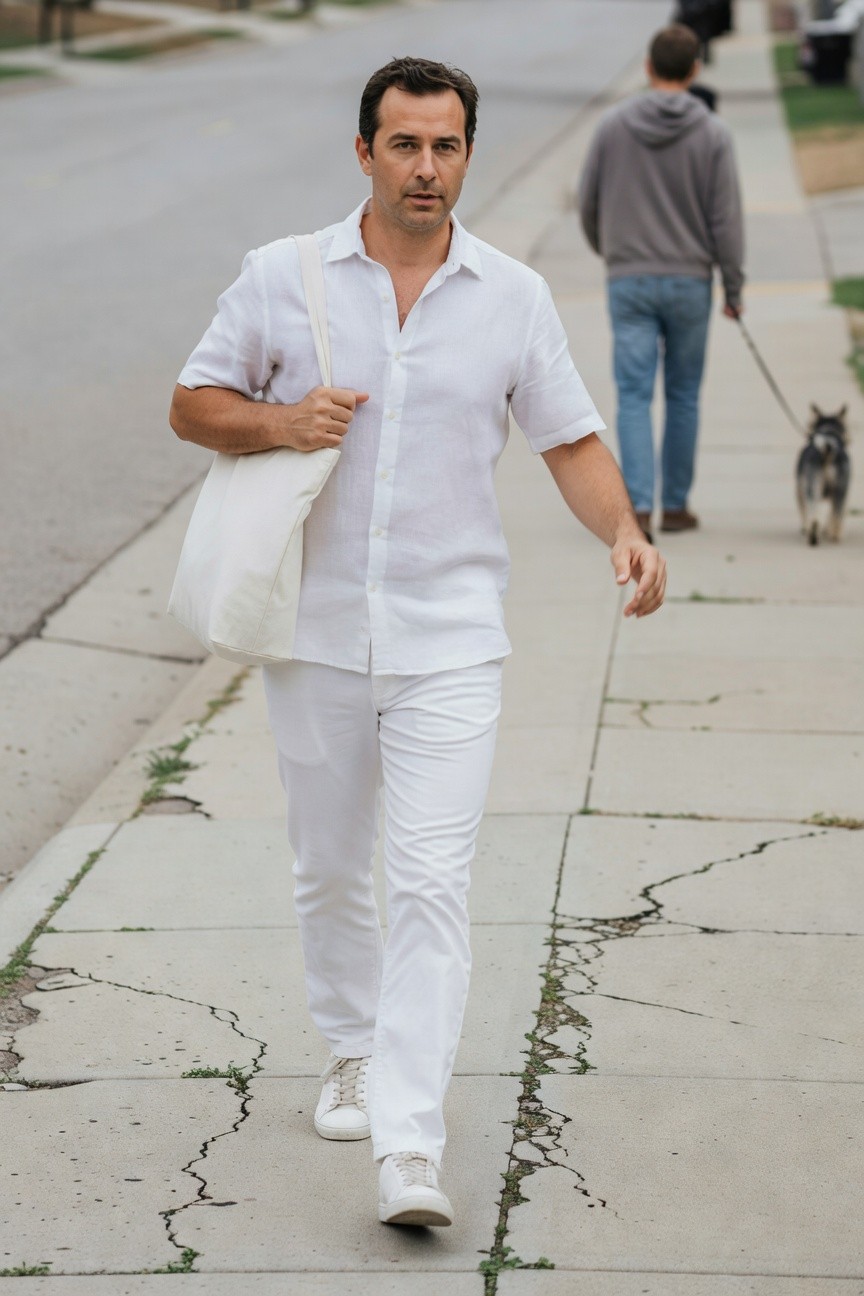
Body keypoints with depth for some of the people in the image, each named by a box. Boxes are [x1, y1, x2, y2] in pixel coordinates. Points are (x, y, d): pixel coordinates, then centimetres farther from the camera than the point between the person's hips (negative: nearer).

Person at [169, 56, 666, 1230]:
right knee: (330, 870, 14)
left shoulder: (515, 298, 3)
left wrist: (625, 534, -11)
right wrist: (280, 421, -13)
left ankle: (410, 1148, -13)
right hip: (316, 633, 1)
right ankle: (353, 1054, 39)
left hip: (449, 639, -1)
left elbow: (571, 439, 7)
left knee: (433, 884, -11)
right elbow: (194, 405, 7)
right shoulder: (281, 278, 1)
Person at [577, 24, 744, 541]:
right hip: (689, 280, 0)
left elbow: (588, 202, 6)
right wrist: (734, 287, 3)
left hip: (629, 280, 0)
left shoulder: (614, 125, -1)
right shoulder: (712, 134, -6)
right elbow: (726, 218, -6)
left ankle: (639, 504, -14)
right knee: (683, 396, 12)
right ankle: (676, 505, 19)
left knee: (634, 395, 0)